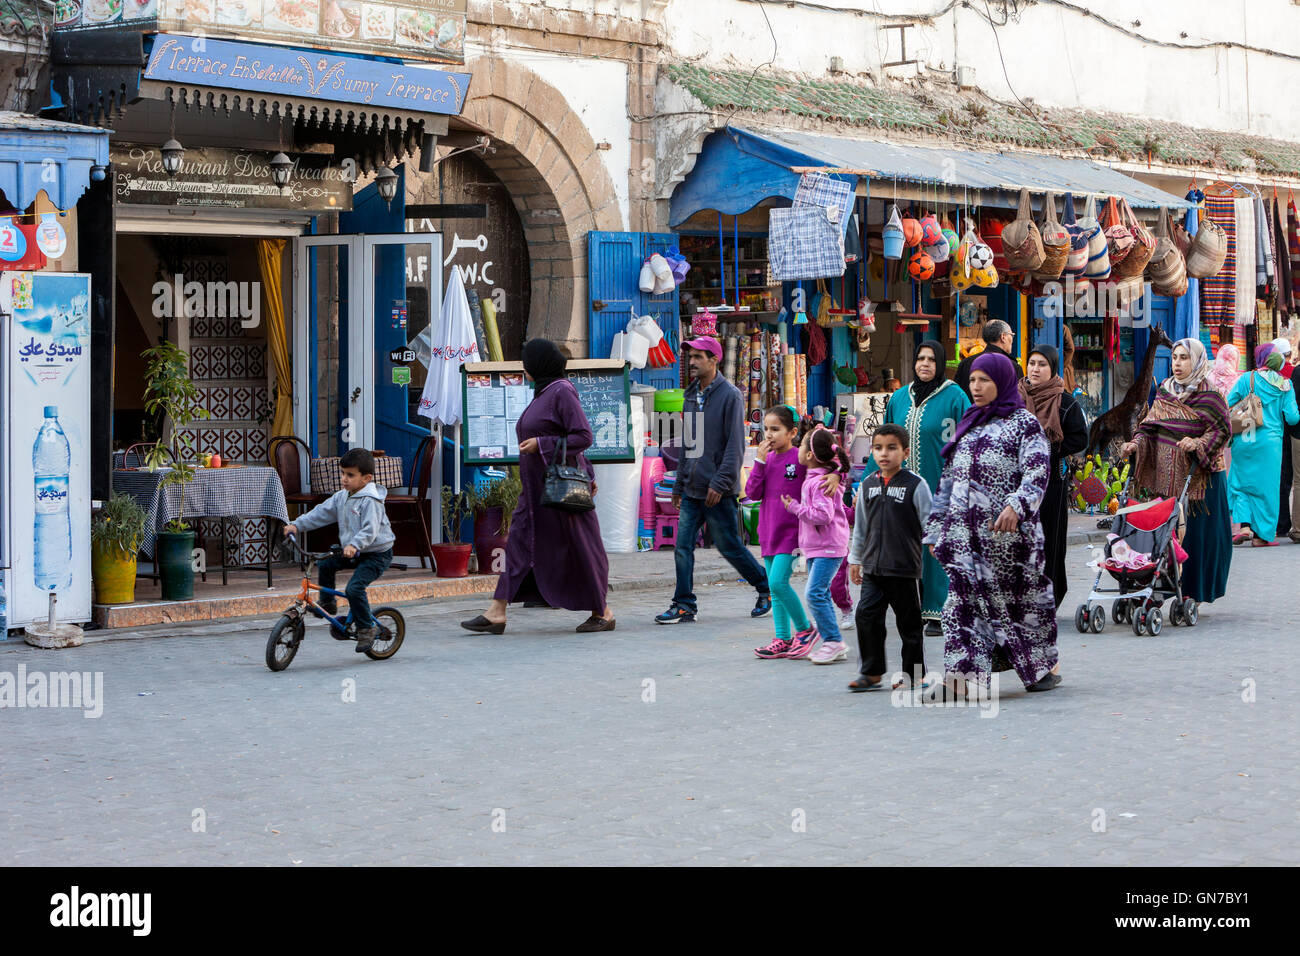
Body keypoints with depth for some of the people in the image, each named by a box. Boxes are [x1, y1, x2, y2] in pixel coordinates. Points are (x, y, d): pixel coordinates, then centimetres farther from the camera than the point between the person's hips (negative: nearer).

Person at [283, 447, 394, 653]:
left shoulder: (370, 501, -22)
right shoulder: (341, 497, 6)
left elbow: (370, 530, -31)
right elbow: (321, 513, 8)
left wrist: (355, 545, -47)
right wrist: (297, 525, 0)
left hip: (377, 553, -9)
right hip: (352, 552, 9)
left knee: (354, 587, -22)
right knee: (325, 563, 1)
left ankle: (366, 628, -8)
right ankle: (328, 603, 19)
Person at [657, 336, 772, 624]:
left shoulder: (730, 395, -8)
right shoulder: (690, 396, 15)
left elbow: (735, 445, -14)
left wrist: (720, 482, -20)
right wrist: (679, 484, 19)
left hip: (718, 492, -7)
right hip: (692, 490, 7)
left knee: (729, 546, 2)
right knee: (682, 548, 0)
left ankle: (767, 587, 20)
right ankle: (684, 604, 5)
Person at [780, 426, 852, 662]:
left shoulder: (821, 482, -18)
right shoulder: (812, 478, 13)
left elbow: (823, 515, -25)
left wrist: (795, 507, -17)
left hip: (828, 546, -10)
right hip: (816, 546, 10)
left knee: (814, 592, -15)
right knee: (820, 594, 11)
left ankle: (834, 642, -11)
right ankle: (832, 643, 14)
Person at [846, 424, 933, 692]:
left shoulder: (915, 484, -5)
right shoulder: (868, 485, 10)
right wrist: (855, 559, 19)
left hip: (905, 569, -4)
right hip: (873, 567, 4)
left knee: (909, 621, 4)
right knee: (867, 616, -3)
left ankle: (914, 674, 16)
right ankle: (871, 672, 8)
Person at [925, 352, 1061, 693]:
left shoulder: (1024, 422, 0)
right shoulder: (968, 425, 20)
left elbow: (1037, 472, -14)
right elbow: (949, 480, 22)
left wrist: (1016, 506, -32)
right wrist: (936, 529, 17)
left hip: (1007, 532, -5)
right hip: (964, 533, 5)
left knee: (1019, 595, 2)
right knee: (964, 598, -3)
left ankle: (1045, 665, 18)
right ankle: (964, 675, -5)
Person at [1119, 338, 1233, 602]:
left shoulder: (1209, 394, -2)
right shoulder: (1164, 391, 13)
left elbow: (1222, 430, -7)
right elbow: (1150, 426, 12)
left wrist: (1197, 444, -22)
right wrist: (1136, 444, -6)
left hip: (1199, 472, -4)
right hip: (1167, 474, 4)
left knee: (1196, 529, -4)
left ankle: (1194, 591, 2)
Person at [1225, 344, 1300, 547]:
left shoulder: (1246, 379, -3)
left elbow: (1227, 406, -4)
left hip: (1244, 441, -1)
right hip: (1270, 442, 1)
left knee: (1240, 483, 10)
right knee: (1266, 486, 8)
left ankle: (1244, 525, -7)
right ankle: (1261, 535, 9)